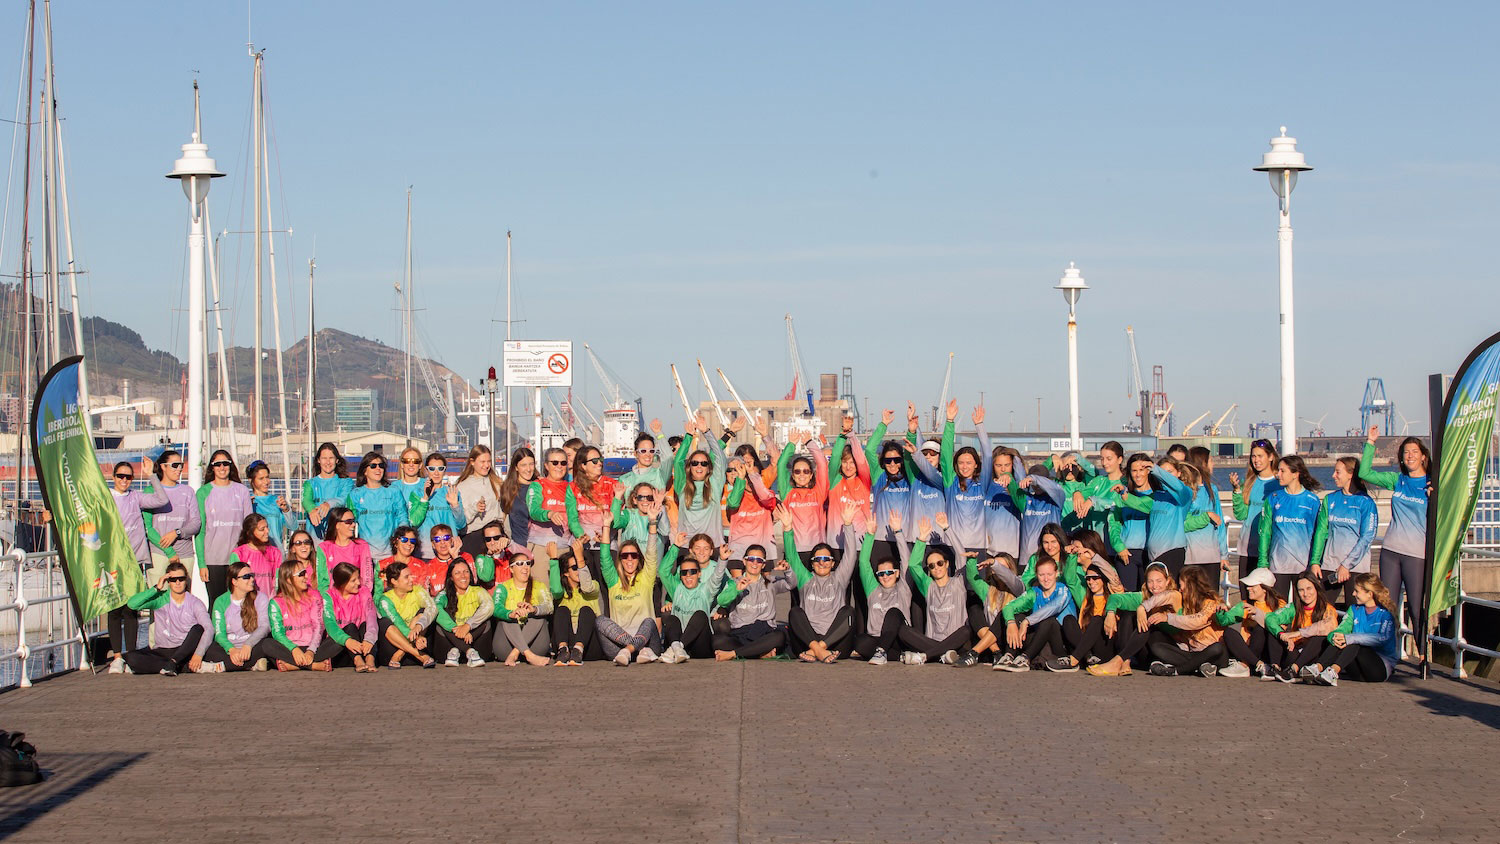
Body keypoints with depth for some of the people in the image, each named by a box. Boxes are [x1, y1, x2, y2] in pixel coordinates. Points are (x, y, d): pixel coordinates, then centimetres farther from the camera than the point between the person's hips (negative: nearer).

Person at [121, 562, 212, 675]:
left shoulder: (194, 603, -1)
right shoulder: (161, 599, 2)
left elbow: (208, 628, -16)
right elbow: (131, 604, -13)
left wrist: (199, 654, -30)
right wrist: (157, 588, -15)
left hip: (185, 651, -1)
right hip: (162, 651, 1)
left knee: (198, 628, -27)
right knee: (130, 657, -24)